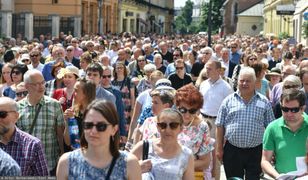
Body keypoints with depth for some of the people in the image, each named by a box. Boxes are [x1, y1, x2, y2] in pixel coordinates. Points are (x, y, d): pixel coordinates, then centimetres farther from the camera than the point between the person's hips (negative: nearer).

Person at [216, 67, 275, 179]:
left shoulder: (264, 102, 3)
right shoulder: (228, 101, 2)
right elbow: (220, 126, 4)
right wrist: (219, 149, 0)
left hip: (255, 152, 0)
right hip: (232, 151, 0)